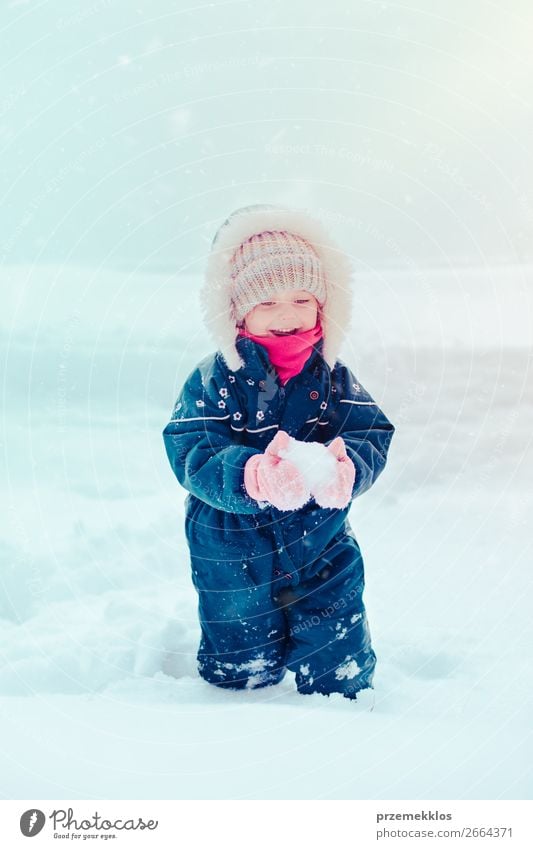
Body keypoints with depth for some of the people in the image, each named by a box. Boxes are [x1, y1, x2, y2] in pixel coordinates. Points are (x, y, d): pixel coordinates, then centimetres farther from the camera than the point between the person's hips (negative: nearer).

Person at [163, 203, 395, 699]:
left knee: (341, 674, 13)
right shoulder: (213, 382, -15)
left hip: (324, 558, 2)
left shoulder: (334, 378, -5)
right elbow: (193, 456, -25)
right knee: (240, 676, 17)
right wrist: (253, 474, -45)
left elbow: (371, 439, -14)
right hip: (235, 563, -2)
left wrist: (344, 467, -38)